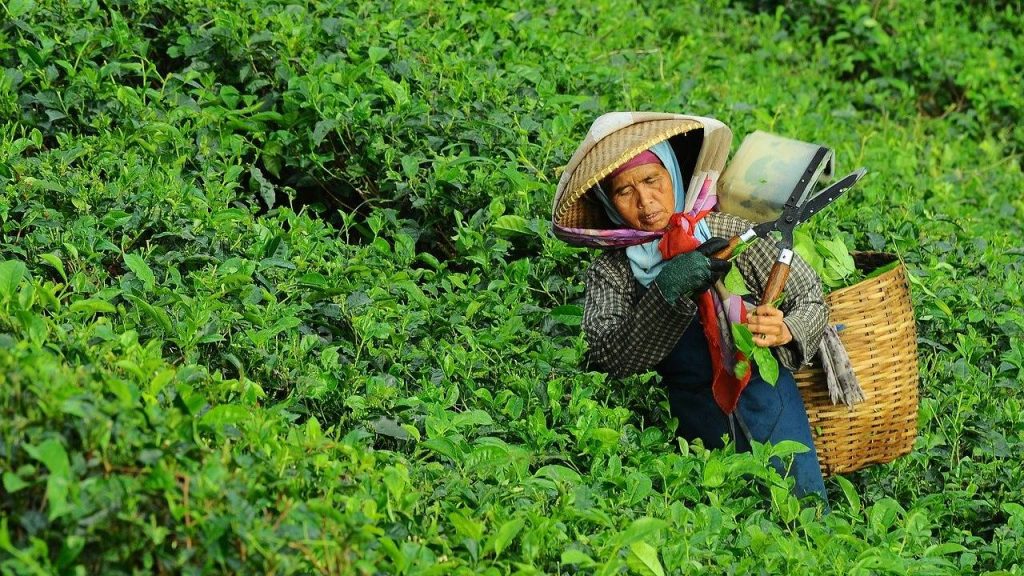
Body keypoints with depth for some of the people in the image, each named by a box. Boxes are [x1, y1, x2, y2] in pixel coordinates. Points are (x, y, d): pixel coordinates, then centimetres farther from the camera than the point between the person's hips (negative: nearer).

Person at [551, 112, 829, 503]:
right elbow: (608, 360, -9)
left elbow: (811, 301, 6)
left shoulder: (733, 234, 1)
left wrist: (784, 332, -17)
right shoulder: (609, 273, 6)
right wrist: (667, 291, -22)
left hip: (761, 397, -2)